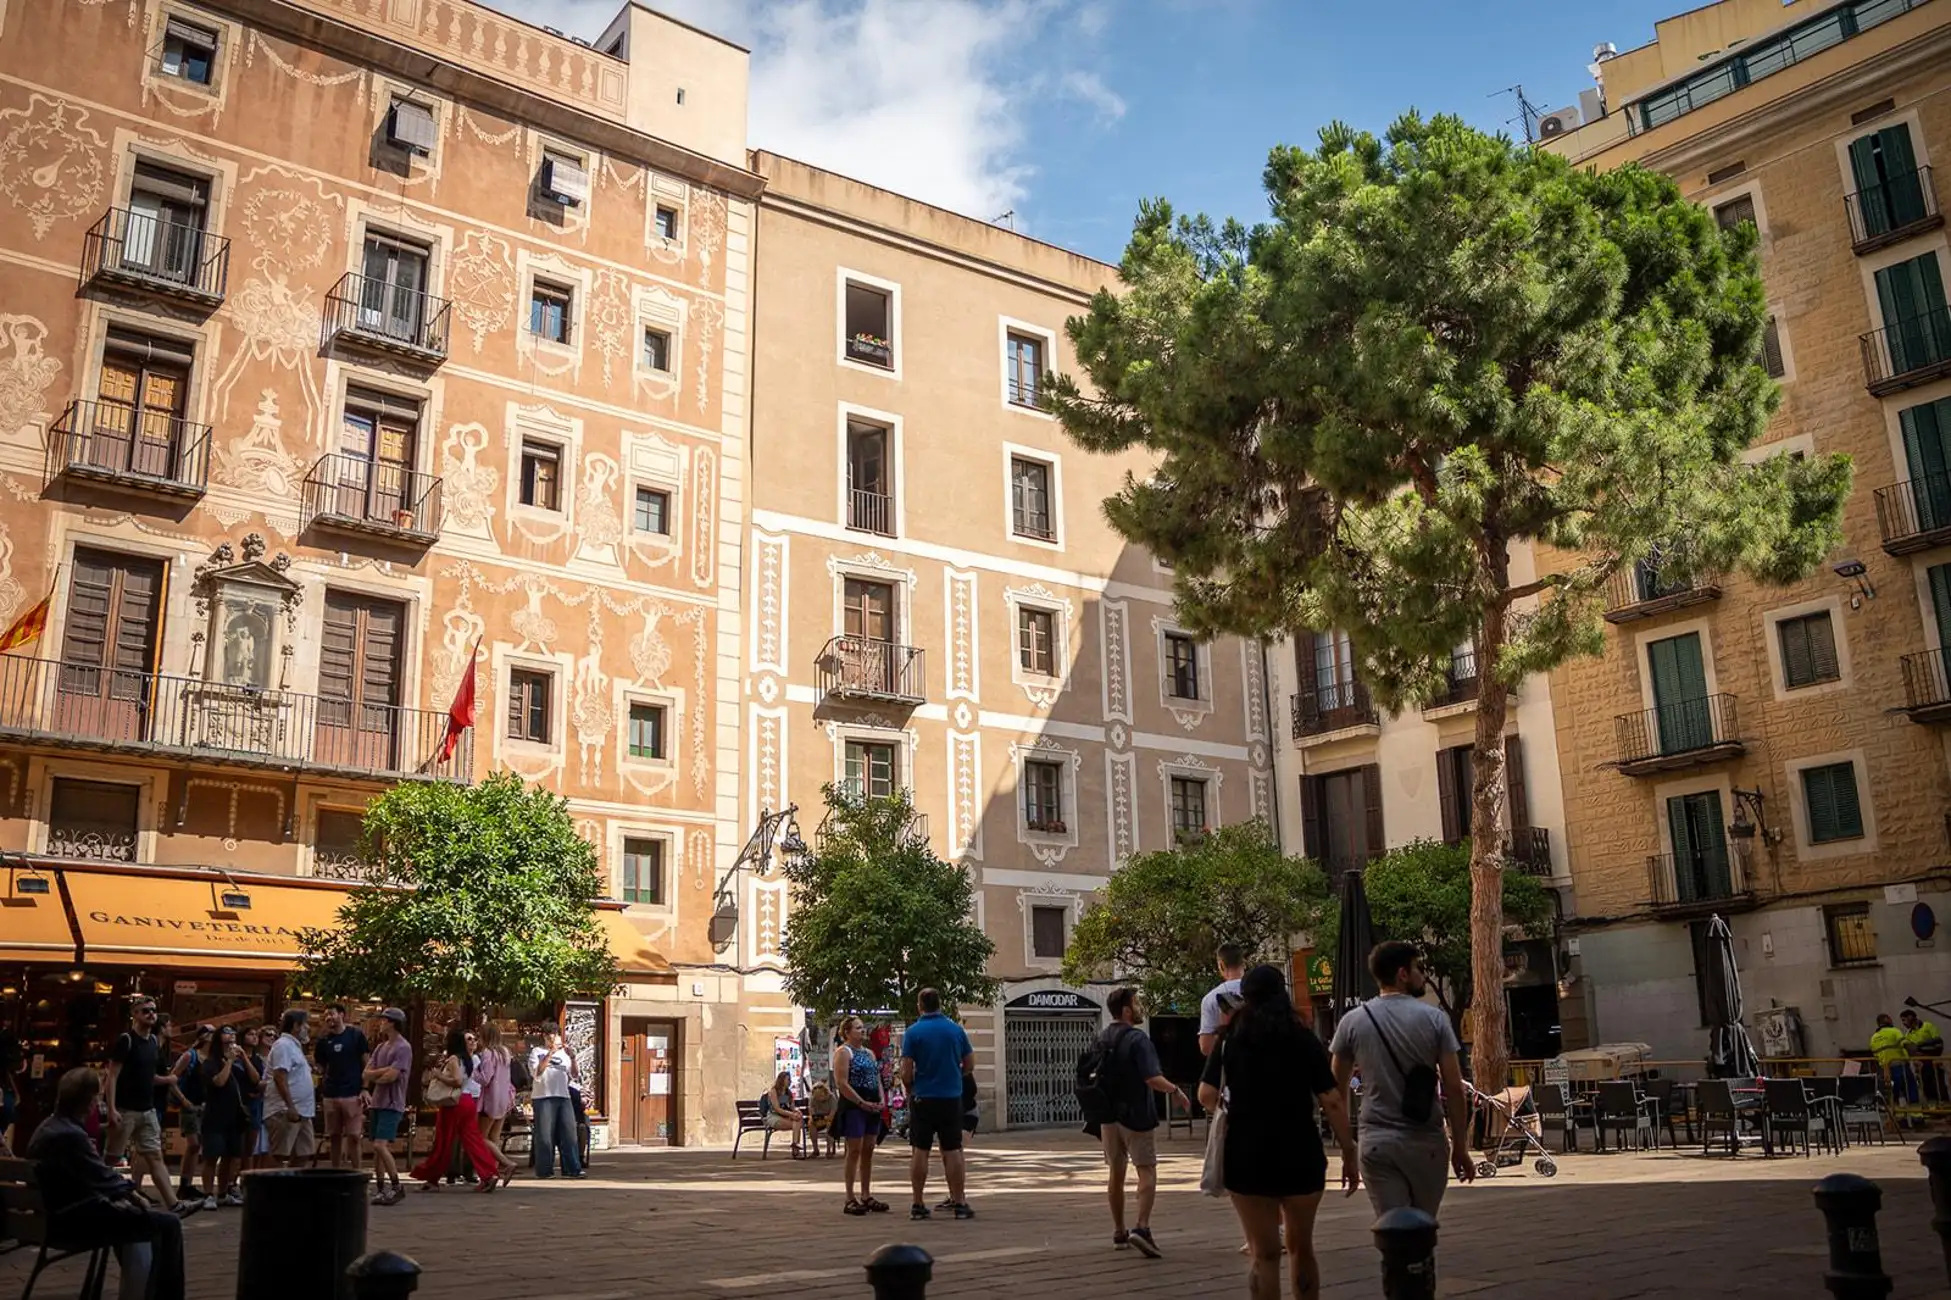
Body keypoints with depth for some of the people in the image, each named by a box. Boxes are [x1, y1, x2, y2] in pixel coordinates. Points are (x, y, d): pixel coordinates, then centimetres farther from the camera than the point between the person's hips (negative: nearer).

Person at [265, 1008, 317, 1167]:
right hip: (284, 1112, -10)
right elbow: (279, 1078, -22)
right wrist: (290, 1107, -26)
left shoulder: (294, 1046, 20)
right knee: (278, 1158, -8)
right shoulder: (283, 1045, -12)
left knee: (301, 1157, 11)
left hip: (301, 1112, 10)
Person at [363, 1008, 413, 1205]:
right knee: (377, 1148, 9)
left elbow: (391, 1076, -17)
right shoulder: (381, 1047, 14)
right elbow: (365, 1074, 9)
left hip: (392, 1104, -8)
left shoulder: (403, 1048, -10)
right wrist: (384, 1071, -9)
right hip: (377, 1103, 8)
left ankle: (396, 1187, -6)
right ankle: (380, 1190, 16)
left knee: (380, 1145, -15)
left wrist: (374, 1078, 1)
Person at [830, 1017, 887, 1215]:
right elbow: (841, 1083, -14)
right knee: (854, 1151, -6)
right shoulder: (843, 1052, -6)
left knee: (868, 1151, 9)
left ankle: (866, 1196, 15)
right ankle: (850, 1200, -2)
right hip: (853, 1107, -8)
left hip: (872, 1108, 8)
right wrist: (862, 1103, -18)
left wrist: (882, 1100, 3)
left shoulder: (869, 1053, 20)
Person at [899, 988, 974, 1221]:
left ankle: (918, 1205, 8)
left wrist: (910, 1091, 10)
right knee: (952, 1151, 6)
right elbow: (969, 1065, 6)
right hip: (951, 1097, 1)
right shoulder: (956, 1029, 1)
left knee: (919, 1152, 6)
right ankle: (960, 1203, 5)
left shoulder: (913, 1032, -7)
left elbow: (906, 1072, -9)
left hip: (923, 1099, -1)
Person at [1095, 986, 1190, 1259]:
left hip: (1109, 1114, 7)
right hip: (1136, 1115, -6)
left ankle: (1119, 1233, 20)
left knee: (1116, 1173, 14)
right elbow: (1153, 1079, -23)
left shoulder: (1101, 1040, 7)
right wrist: (1176, 1091, -7)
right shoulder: (1138, 1039, -16)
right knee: (1147, 1171, -1)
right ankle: (1141, 1228, -16)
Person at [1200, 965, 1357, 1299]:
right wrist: (1349, 1154, -1)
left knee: (1264, 1254, 5)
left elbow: (1206, 1095, -5)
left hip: (1247, 1157, -1)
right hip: (1300, 1156, 1)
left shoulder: (1230, 1038, 0)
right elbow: (1331, 1101, -7)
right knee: (1301, 1247, 19)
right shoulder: (1304, 1038, -1)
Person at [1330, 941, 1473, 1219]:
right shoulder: (1434, 1018, -4)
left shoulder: (1353, 1022, 1)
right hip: (1426, 1143, 0)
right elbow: (1454, 1087, -5)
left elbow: (1338, 1089, 8)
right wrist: (1460, 1147, 2)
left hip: (1377, 1143, 1)